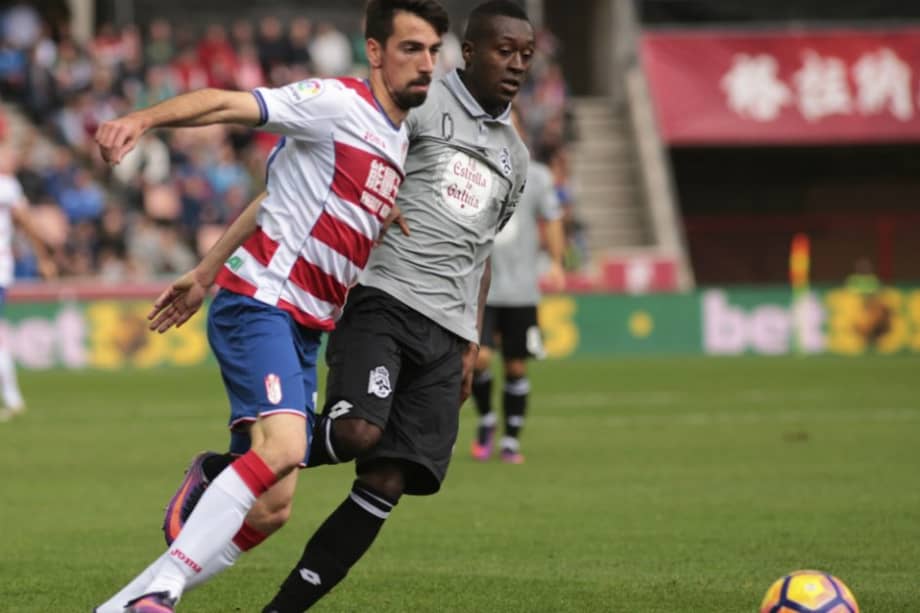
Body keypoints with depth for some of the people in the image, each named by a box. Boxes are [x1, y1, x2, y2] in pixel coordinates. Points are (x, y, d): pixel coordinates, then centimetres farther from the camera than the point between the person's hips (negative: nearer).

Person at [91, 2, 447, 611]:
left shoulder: (399, 142, 19)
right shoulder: (337, 104, -6)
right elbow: (227, 103, -19)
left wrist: (203, 276, 24)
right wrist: (141, 120, -37)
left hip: (303, 330, 9)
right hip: (260, 303, -9)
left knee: (272, 507, 1)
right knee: (283, 443, -31)